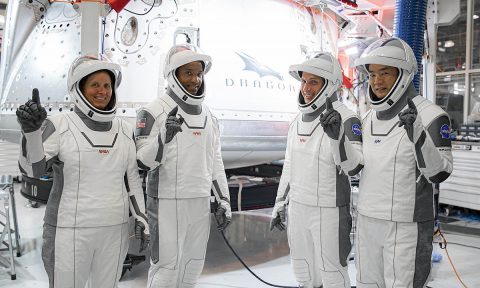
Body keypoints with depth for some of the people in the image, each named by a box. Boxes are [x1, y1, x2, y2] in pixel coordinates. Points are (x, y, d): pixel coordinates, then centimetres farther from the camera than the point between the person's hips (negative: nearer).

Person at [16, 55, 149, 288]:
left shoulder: (124, 130, 5)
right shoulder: (59, 125, -7)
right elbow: (32, 169, -16)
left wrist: (140, 216, 5)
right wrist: (31, 130, -33)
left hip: (114, 230, 4)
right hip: (69, 230, -3)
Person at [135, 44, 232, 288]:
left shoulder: (208, 115, 10)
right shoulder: (154, 111, -10)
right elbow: (143, 161, -14)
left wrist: (223, 200, 11)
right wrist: (164, 136, -30)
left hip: (200, 202, 6)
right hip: (167, 202, -6)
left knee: (193, 266, 14)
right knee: (167, 268, -1)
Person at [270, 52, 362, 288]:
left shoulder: (345, 119, -15)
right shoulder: (298, 120, 6)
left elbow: (352, 167, -21)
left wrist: (336, 137, -36)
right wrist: (279, 205, 15)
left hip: (329, 210, -7)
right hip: (297, 207, 7)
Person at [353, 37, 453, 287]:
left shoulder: (430, 116, -14)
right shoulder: (370, 118, 7)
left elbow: (439, 173, -21)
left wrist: (417, 133, -33)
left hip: (407, 227, -6)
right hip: (368, 222, 7)